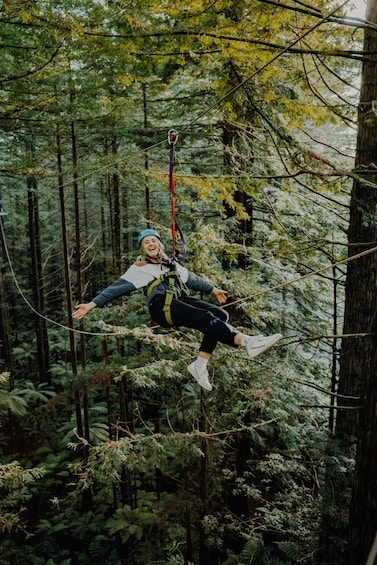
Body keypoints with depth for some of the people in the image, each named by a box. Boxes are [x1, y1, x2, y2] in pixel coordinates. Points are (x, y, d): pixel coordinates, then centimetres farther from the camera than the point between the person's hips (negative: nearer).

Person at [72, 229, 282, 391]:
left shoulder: (172, 263, 29)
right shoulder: (139, 268, 13)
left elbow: (193, 279, 39)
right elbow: (117, 287, 7)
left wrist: (214, 290, 45)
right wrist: (92, 304, -3)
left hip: (182, 300, 7)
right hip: (162, 307, -6)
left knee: (220, 314, -17)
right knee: (206, 318, -29)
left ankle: (200, 364, -21)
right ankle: (247, 342, -39)